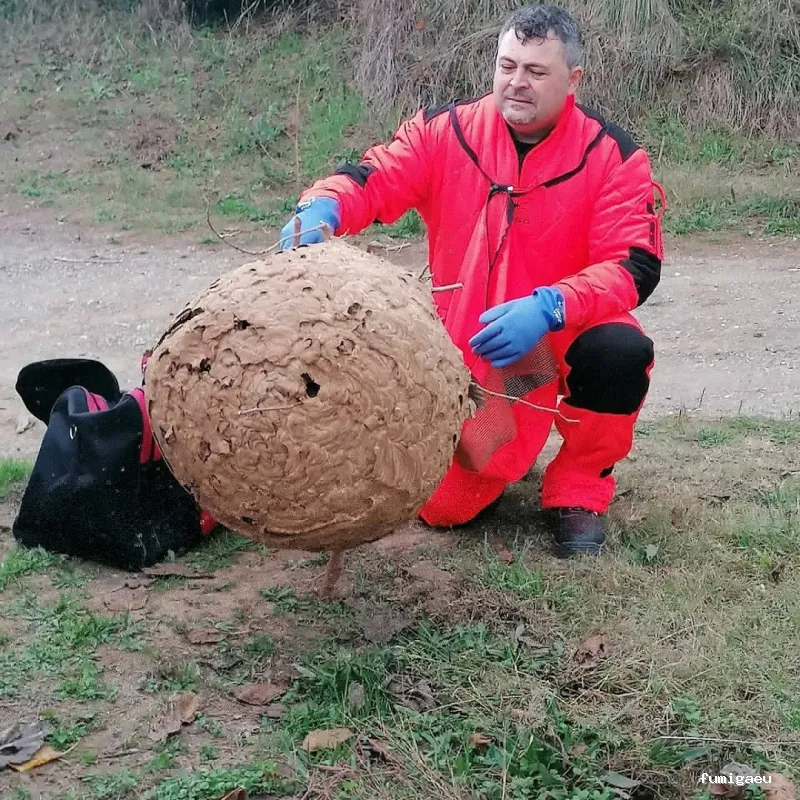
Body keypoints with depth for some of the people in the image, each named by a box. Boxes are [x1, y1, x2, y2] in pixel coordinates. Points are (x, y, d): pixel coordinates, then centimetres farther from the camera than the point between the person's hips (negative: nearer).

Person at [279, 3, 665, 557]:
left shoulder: (612, 156, -11)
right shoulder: (446, 131, -5)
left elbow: (635, 266, -18)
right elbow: (373, 180, -11)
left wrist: (548, 307, -34)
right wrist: (321, 208, -35)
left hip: (565, 335, -1)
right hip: (468, 350, 1)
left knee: (621, 352, -36)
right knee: (442, 507, -6)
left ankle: (578, 494, -6)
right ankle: (498, 459, 34)